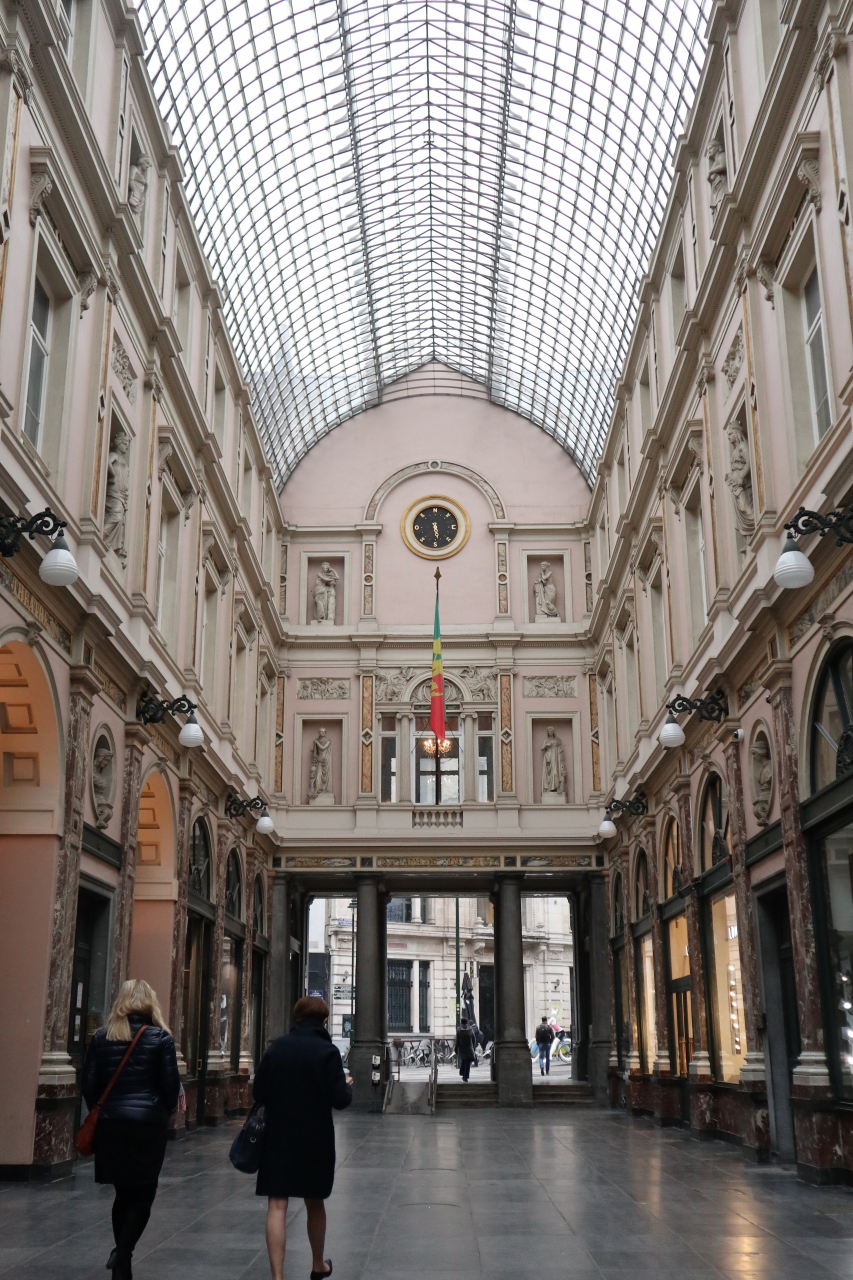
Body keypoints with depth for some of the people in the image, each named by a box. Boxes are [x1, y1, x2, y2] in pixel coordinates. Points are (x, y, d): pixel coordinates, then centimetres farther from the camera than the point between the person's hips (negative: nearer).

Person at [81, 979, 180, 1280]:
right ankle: (123, 1251, -14)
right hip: (149, 1124, -3)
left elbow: (89, 1084, 5)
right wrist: (164, 1112, 14)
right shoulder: (160, 1038, -5)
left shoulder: (101, 1037, 3)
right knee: (142, 1195, 4)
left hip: (110, 1124, 3)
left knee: (123, 1193, 17)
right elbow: (171, 1085, -4)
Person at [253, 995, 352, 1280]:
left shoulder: (276, 1048, -3)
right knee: (315, 1203, 19)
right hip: (315, 1139, 0)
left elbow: (259, 1093, 1)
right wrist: (347, 1086, 8)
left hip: (278, 1137, 0)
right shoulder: (327, 1051, -10)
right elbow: (340, 1100, -13)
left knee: (277, 1205, -2)